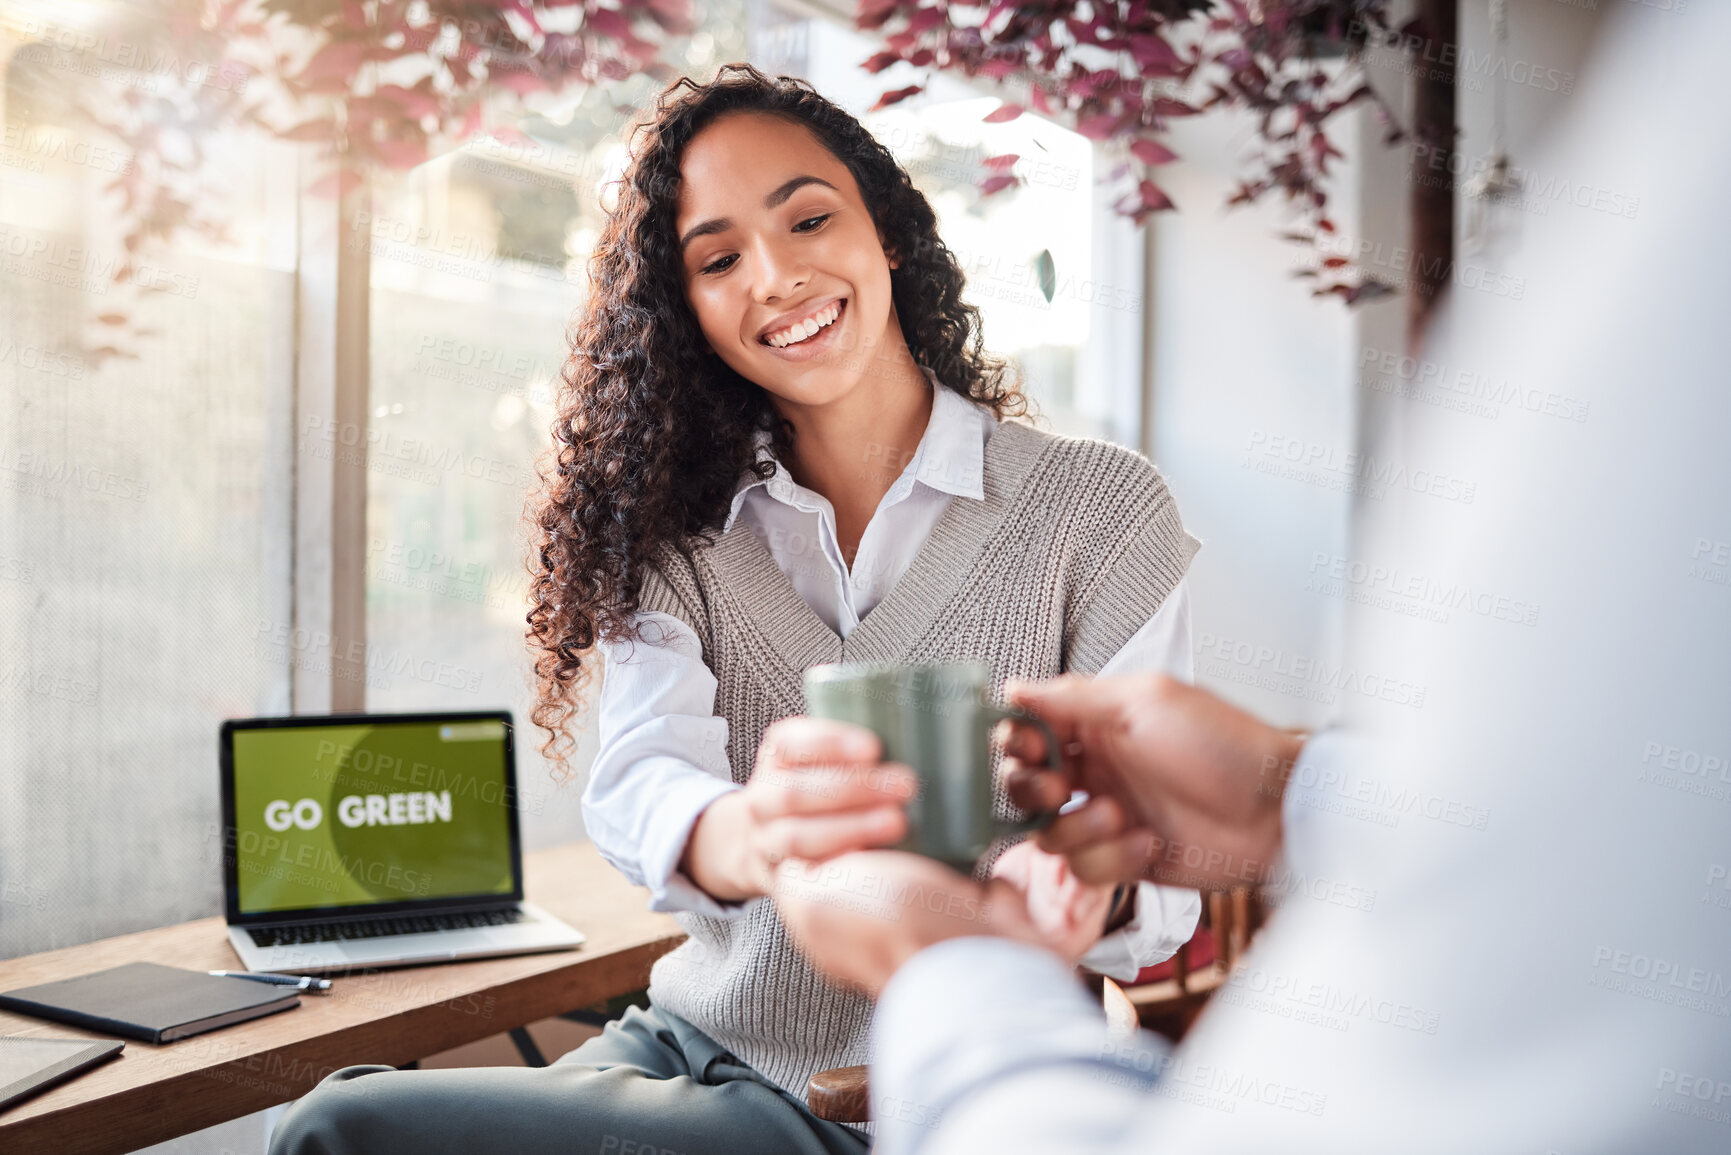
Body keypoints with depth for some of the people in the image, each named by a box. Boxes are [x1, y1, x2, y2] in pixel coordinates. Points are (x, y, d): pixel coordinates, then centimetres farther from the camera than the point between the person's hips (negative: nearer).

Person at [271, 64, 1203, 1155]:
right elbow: (639, 777, -14)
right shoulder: (681, 526, 3)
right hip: (697, 1049, 4)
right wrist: (748, 837, -38)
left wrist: (1085, 888, -36)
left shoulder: (1100, 509, -6)